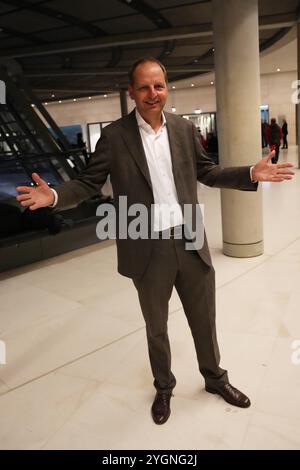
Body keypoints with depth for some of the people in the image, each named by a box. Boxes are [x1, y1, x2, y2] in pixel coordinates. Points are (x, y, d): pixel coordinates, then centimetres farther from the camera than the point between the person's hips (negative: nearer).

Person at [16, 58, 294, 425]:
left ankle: (215, 377, 47)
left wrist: (251, 174, 0)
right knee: (156, 328, 18)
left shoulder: (185, 129, 3)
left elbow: (206, 172, 11)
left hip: (191, 242, 3)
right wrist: (54, 195, -23)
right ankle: (163, 388, 45)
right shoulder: (114, 136, -7)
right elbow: (89, 182, -4)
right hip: (148, 250, -2)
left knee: (204, 320, 20)